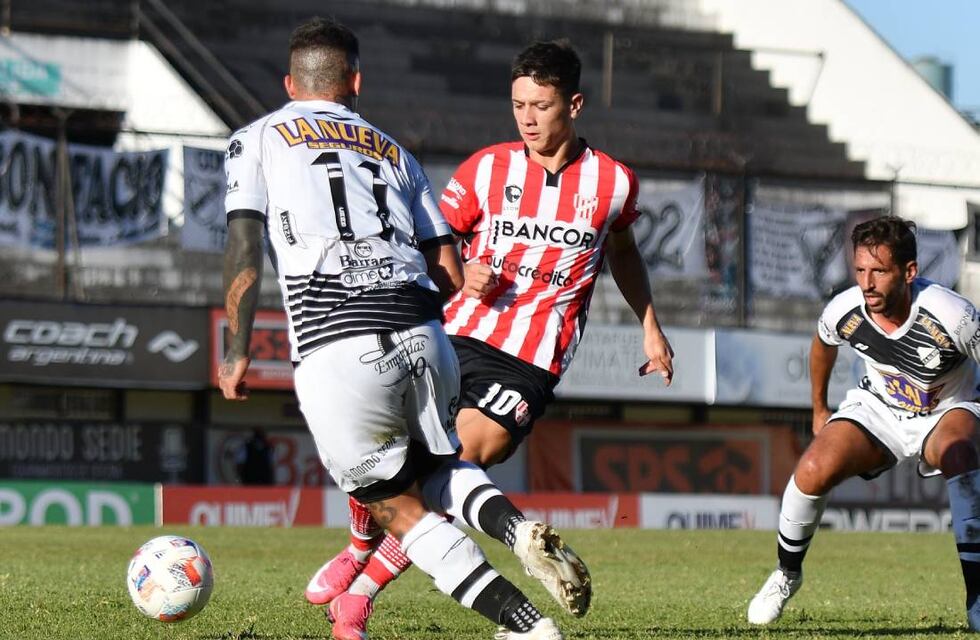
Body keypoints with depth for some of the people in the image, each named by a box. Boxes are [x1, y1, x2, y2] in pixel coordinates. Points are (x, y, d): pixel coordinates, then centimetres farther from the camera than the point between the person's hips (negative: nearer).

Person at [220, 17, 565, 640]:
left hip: (334, 357, -4)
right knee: (440, 468, 29)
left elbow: (244, 252, 5)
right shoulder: (392, 151, 25)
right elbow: (450, 274, 19)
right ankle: (517, 528, -3)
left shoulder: (258, 138, 16)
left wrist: (238, 354, 13)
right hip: (424, 338, 4)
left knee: (403, 511, 10)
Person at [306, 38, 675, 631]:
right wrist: (462, 276, -11)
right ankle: (362, 545, 23)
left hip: (531, 362, -2)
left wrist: (651, 327, 24)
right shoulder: (487, 168, 3)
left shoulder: (614, 182, 4)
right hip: (458, 337, 2)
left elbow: (622, 251, 24)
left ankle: (361, 588, -4)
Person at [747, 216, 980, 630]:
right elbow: (823, 345, 7)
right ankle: (787, 573, 8)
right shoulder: (844, 311, -19)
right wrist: (819, 409, 19)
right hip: (879, 408, 3)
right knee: (813, 471, -22)